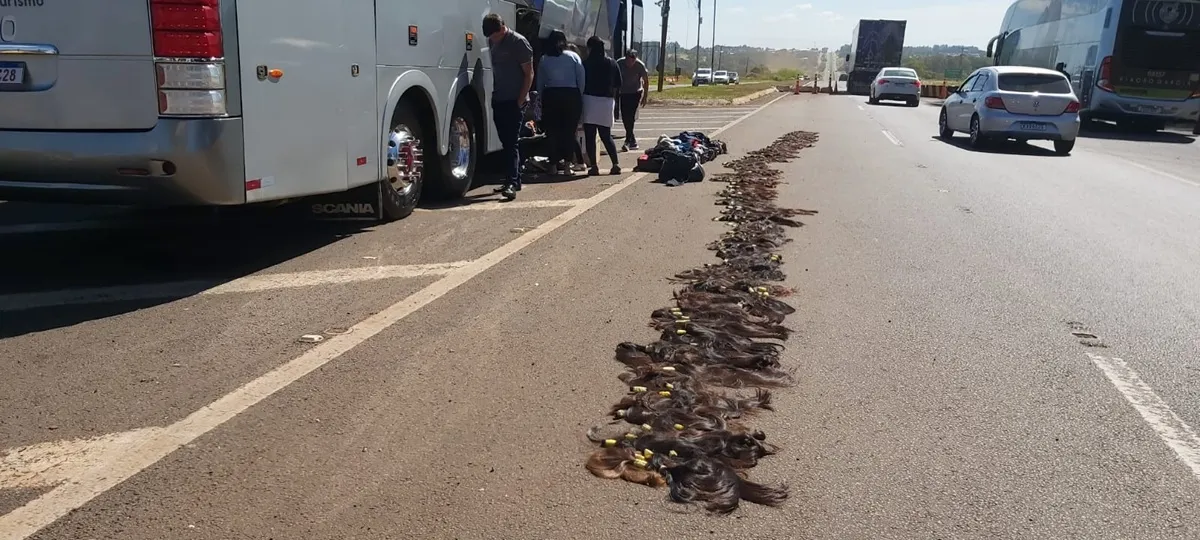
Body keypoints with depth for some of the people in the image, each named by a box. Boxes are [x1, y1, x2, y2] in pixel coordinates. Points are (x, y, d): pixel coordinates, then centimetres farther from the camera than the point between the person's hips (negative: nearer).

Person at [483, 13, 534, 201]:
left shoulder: (519, 42, -9)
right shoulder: (492, 42, 11)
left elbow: (529, 74, -9)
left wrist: (520, 101, -14)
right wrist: (493, 95, 10)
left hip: (514, 101, -7)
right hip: (498, 100, 7)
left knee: (511, 143, -13)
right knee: (506, 143, 11)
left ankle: (512, 183, -17)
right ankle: (514, 180, 19)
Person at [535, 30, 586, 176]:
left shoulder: (544, 60, 7)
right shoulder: (573, 57, 3)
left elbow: (540, 84, 8)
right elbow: (581, 80, -1)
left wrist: (542, 99, 14)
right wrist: (580, 98, 5)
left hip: (550, 96, 1)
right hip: (571, 96, -1)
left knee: (552, 132, 6)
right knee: (569, 131, 3)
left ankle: (554, 163, 6)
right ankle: (566, 162, -3)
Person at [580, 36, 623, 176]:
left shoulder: (586, 63, -5)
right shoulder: (612, 63, 8)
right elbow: (618, 84, 9)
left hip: (589, 100, -4)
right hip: (607, 101, 4)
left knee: (589, 136, 1)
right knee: (606, 135, 13)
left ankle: (594, 166, -3)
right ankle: (616, 164, 4)